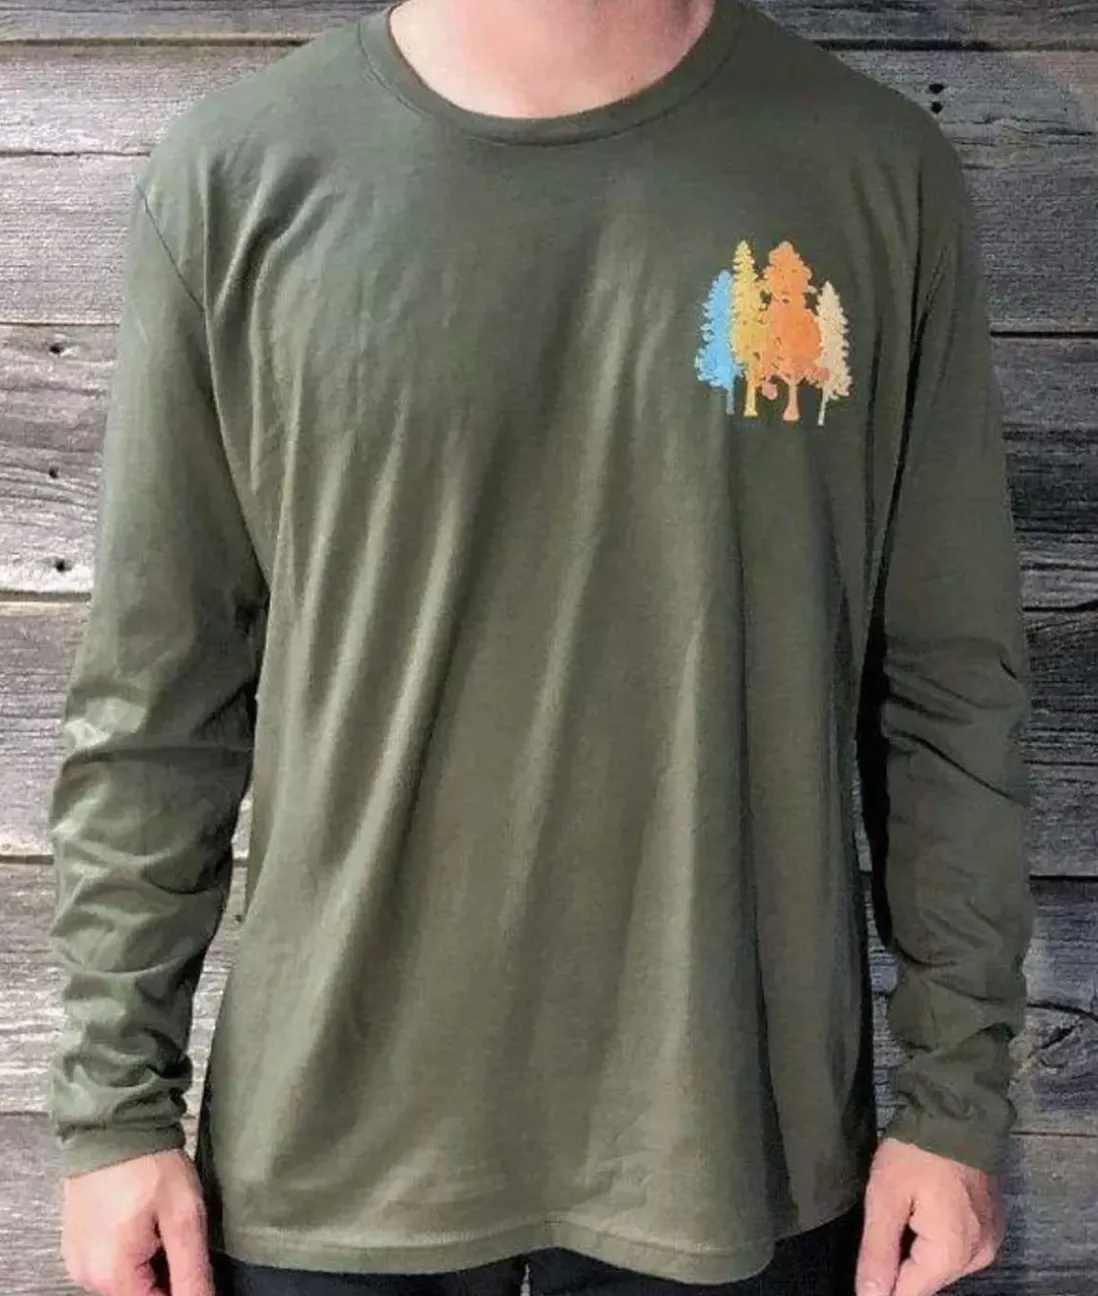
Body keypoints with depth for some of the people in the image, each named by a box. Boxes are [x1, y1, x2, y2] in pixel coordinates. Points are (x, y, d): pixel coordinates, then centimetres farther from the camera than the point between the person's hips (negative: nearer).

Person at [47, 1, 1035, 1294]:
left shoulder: (878, 173, -7)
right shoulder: (234, 178, -7)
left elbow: (952, 682, -1)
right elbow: (155, 698, -2)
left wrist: (959, 1085, 1)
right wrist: (114, 1097, 1)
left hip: (741, 1136, 1)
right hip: (332, 1138, 1)